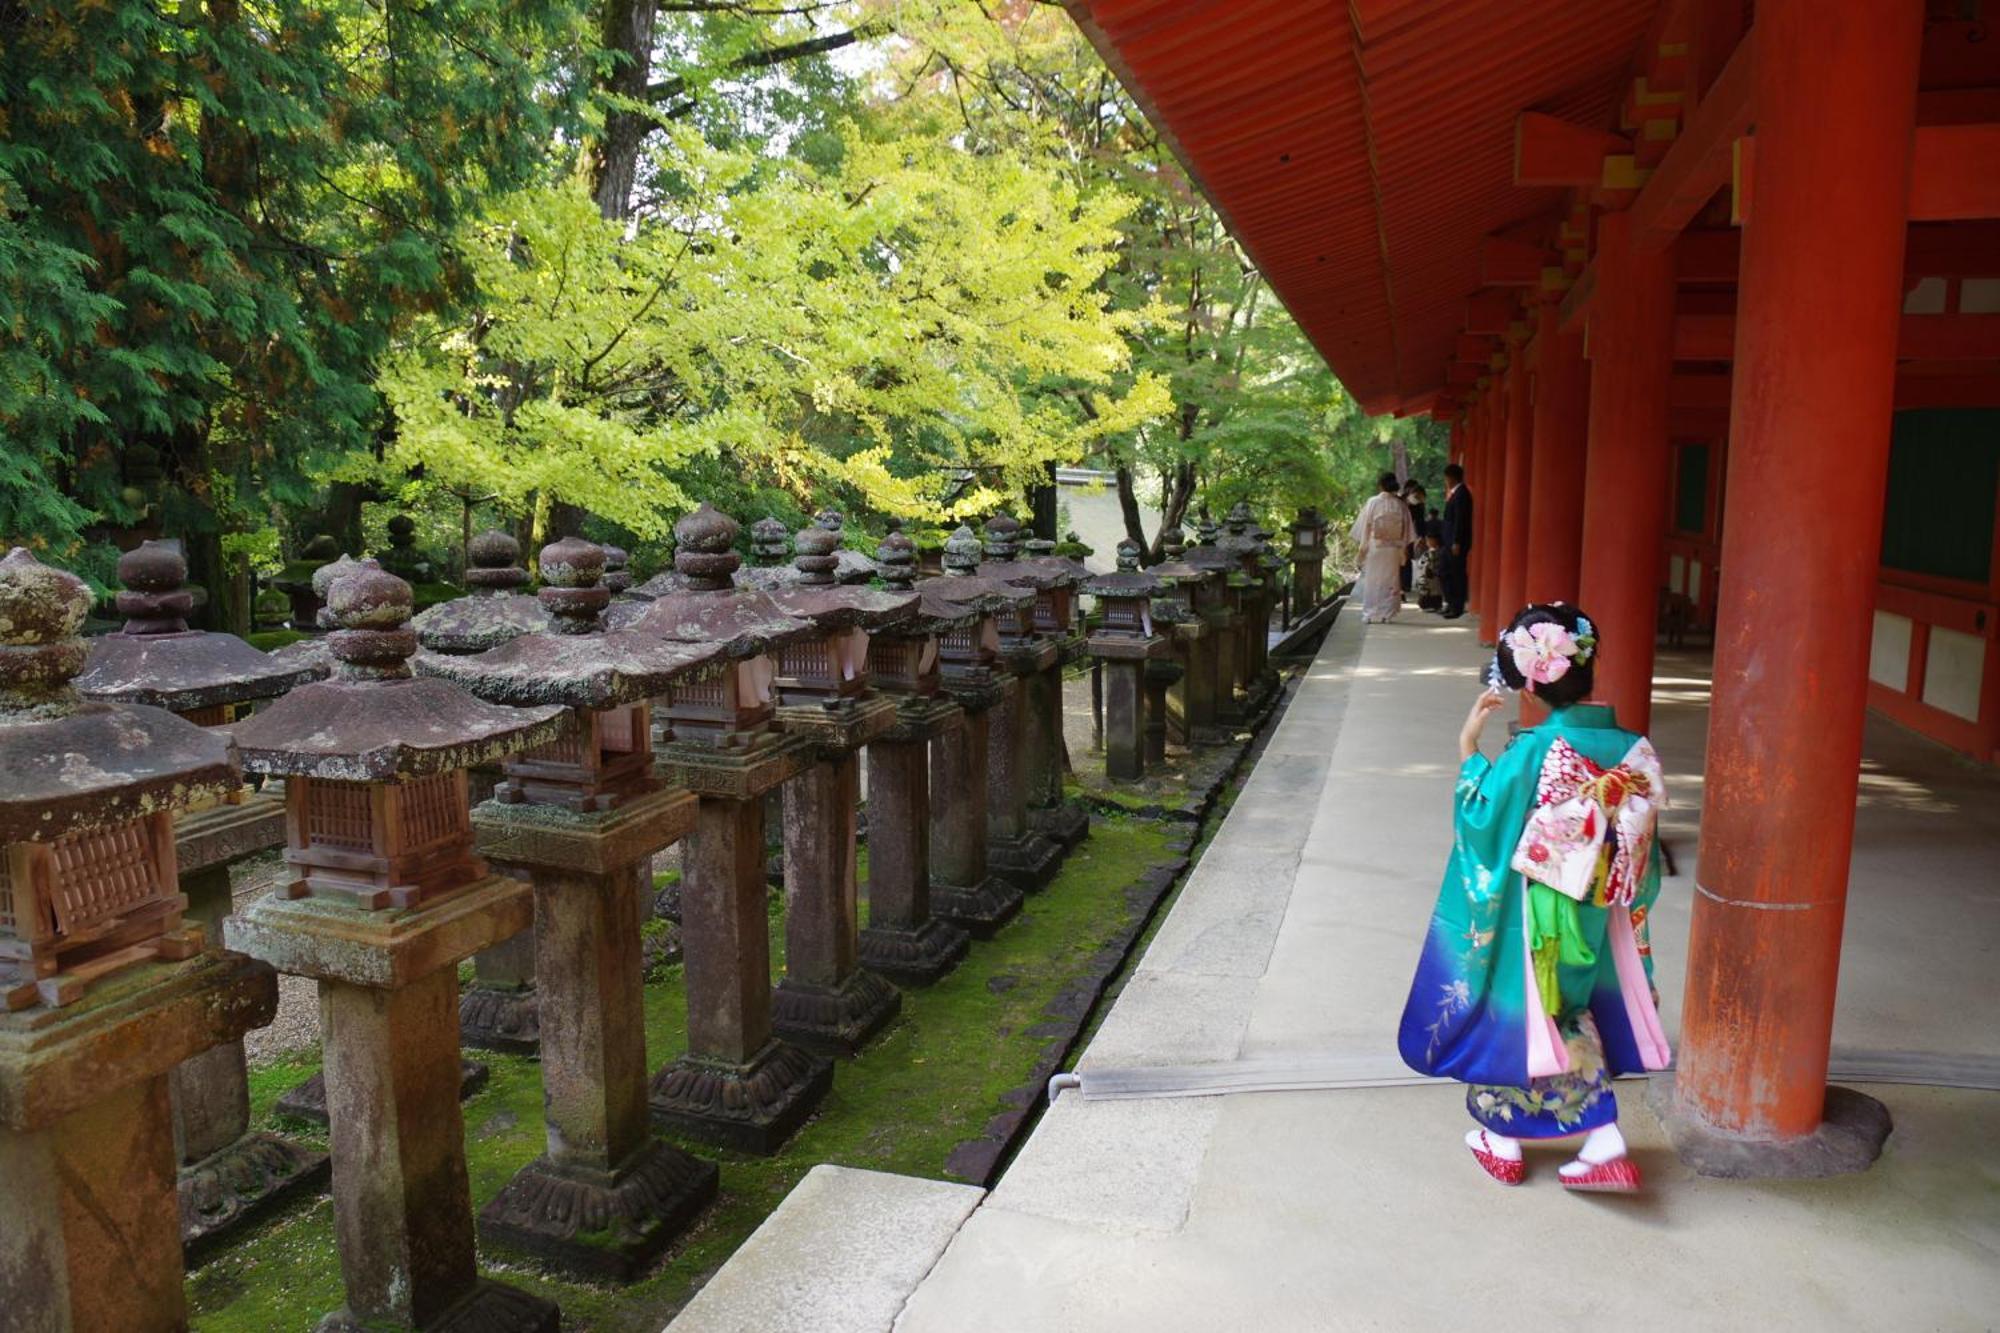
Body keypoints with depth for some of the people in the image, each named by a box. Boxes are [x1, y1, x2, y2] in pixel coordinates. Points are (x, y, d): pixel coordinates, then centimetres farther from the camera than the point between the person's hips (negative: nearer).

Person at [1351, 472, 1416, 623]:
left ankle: (1372, 614, 4)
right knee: (1390, 581, 8)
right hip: (1394, 549, 2)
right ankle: (1387, 613, 8)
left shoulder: (1373, 502, -7)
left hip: (1374, 547, -2)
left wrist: (1362, 547, 3)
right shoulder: (1401, 505, 0)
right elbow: (1407, 530, 4)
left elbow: (1363, 527, -4)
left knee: (1372, 581, 5)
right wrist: (1406, 548, 11)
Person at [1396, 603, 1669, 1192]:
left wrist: (1468, 745, -5)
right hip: (1596, 917, 5)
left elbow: (1481, 817, -12)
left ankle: (1502, 1141, 29)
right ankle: (1605, 1144, 20)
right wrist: (1622, 898, 15)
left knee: (1513, 1012, 14)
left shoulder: (1533, 752, -24)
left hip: (1532, 919, -4)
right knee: (1573, 1017, 21)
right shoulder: (1631, 749, -9)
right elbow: (1642, 844, 1)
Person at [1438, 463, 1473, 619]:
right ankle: (1451, 603, 19)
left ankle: (1457, 608, 4)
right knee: (1442, 571, 13)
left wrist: (1457, 543, -21)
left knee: (1457, 574, -2)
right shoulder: (1455, 493, 14)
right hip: (1451, 541, 10)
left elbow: (1460, 519, -20)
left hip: (1457, 542, -10)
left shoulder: (1461, 493, -16)